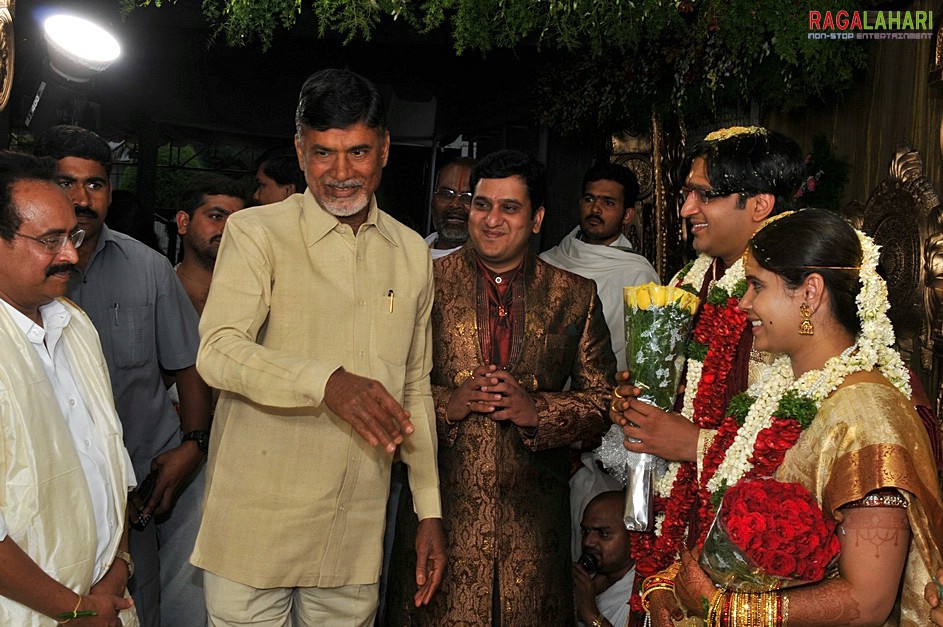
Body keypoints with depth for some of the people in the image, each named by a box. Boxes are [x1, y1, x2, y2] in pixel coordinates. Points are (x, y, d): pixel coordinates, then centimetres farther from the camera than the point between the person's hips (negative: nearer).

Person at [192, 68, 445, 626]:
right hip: (257, 523, -3)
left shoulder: (411, 253, 9)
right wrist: (328, 382, -34)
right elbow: (218, 352, -18)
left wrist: (429, 512, 11)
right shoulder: (255, 233, -4)